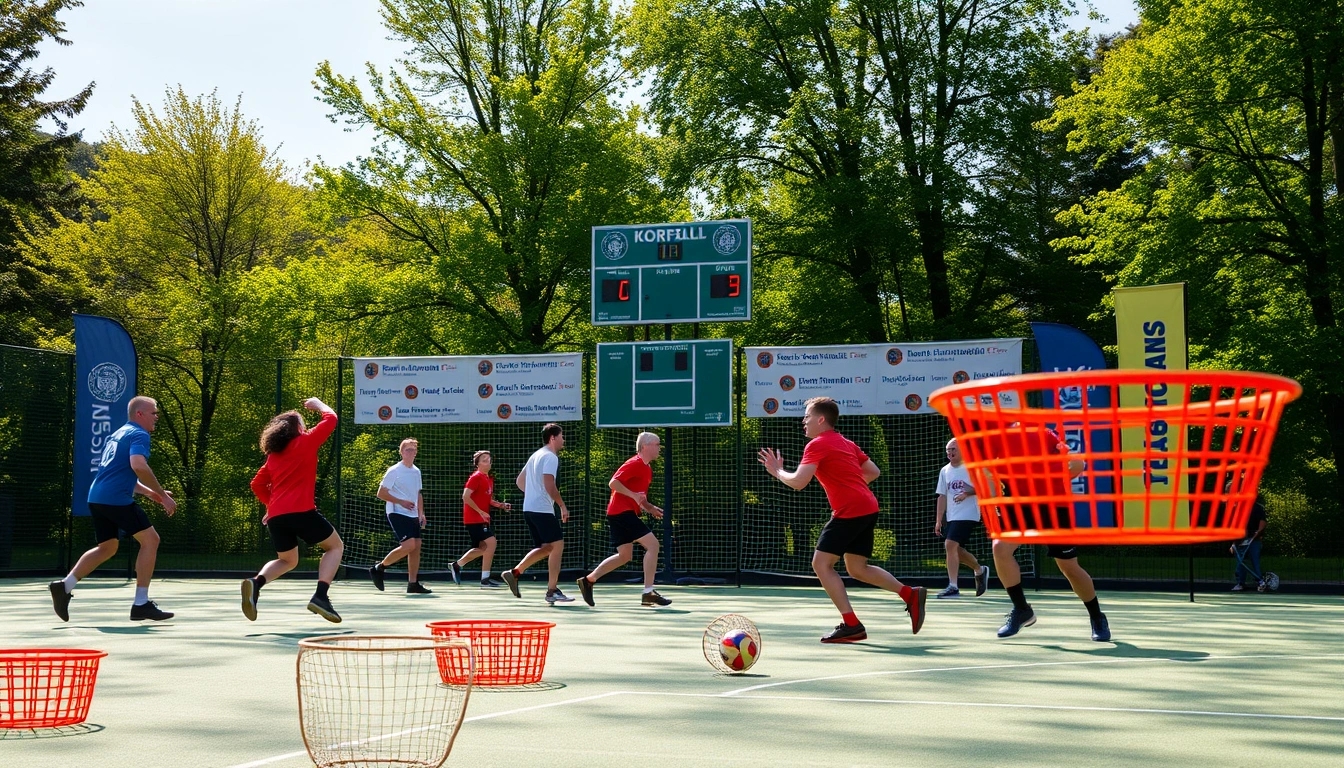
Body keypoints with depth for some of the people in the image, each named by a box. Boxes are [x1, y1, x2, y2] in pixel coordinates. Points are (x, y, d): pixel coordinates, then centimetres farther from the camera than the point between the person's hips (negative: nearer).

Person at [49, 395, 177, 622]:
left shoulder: (117, 434, 24)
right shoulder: (139, 434, -6)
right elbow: (138, 466, -24)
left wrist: (149, 492, 26)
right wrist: (162, 495, -18)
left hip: (96, 497, 9)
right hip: (116, 499, -9)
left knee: (107, 547, 22)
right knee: (150, 539, -3)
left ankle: (65, 585, 13)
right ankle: (141, 604, -5)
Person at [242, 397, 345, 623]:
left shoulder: (273, 454, 19)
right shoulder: (305, 442, 2)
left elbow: (257, 484, 22)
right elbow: (330, 419, 7)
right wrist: (318, 404, 24)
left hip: (276, 516, 6)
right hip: (301, 511, -6)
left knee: (287, 560, 24)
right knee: (335, 546, 12)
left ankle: (255, 583, -7)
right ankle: (321, 596, -8)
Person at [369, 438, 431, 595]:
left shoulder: (416, 471, 13)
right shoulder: (394, 471, -9)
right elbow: (381, 493, -10)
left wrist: (421, 513, 12)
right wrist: (401, 502, -19)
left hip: (412, 515, 7)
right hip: (397, 514, -7)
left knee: (416, 546, 0)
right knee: (409, 545, -20)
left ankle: (413, 583, 5)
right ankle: (379, 568, -3)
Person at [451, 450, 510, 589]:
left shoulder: (489, 479, 15)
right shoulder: (476, 477, -11)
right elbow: (466, 497, -18)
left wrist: (501, 505, 7)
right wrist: (481, 512, -20)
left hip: (482, 519, 9)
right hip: (474, 518, -9)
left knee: (483, 548, 12)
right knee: (491, 542, -17)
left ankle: (457, 565, 27)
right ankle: (485, 579, -13)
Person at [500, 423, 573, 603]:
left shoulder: (536, 455, 19)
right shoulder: (550, 457, -10)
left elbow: (520, 481, 23)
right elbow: (549, 485, -21)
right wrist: (562, 505, -14)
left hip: (529, 508, 10)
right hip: (542, 509, -10)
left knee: (545, 547, 14)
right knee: (557, 545, -5)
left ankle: (514, 573, 7)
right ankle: (552, 591, -5)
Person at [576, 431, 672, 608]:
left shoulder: (646, 468, 17)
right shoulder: (635, 463, -13)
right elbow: (613, 483, -21)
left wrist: (650, 508, 14)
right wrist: (633, 495, -25)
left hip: (625, 513, 10)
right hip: (622, 512, -10)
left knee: (625, 555, 13)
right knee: (652, 544, -14)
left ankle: (588, 580, 17)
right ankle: (648, 592, -14)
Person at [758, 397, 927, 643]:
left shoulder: (817, 445, -7)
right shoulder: (846, 443, 20)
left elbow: (798, 482, -15)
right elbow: (873, 472, 23)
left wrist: (777, 471, 2)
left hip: (850, 512, -9)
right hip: (868, 508, 9)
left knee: (821, 563, -5)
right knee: (857, 569, 17)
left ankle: (851, 625, -10)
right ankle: (911, 594, 10)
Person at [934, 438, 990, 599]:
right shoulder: (944, 471, 12)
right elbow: (942, 496, 14)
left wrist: (967, 493, -24)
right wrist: (939, 520, 10)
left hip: (968, 514, -7)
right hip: (951, 517, 7)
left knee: (950, 544, -19)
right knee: (956, 549, 9)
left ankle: (952, 587, -16)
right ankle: (980, 570, 36)